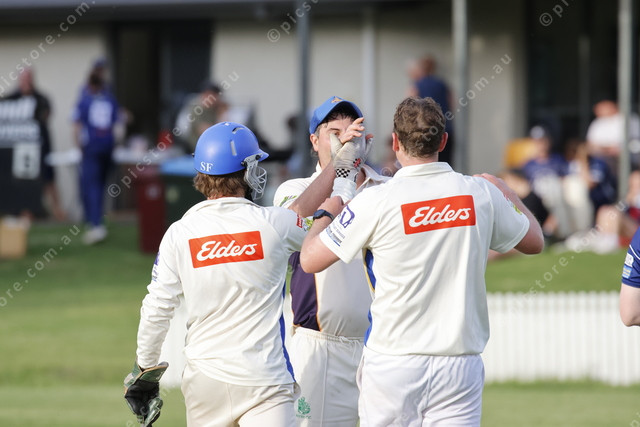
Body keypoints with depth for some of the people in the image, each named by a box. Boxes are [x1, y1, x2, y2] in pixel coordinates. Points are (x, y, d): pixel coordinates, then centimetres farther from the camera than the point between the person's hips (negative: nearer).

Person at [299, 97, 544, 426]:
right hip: (460, 359, 2)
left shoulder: (376, 201, -8)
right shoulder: (480, 193, 0)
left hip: (392, 362, -2)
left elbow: (310, 260, -1)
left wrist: (326, 214, 19)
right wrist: (508, 195, 36)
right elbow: (534, 241, 17)